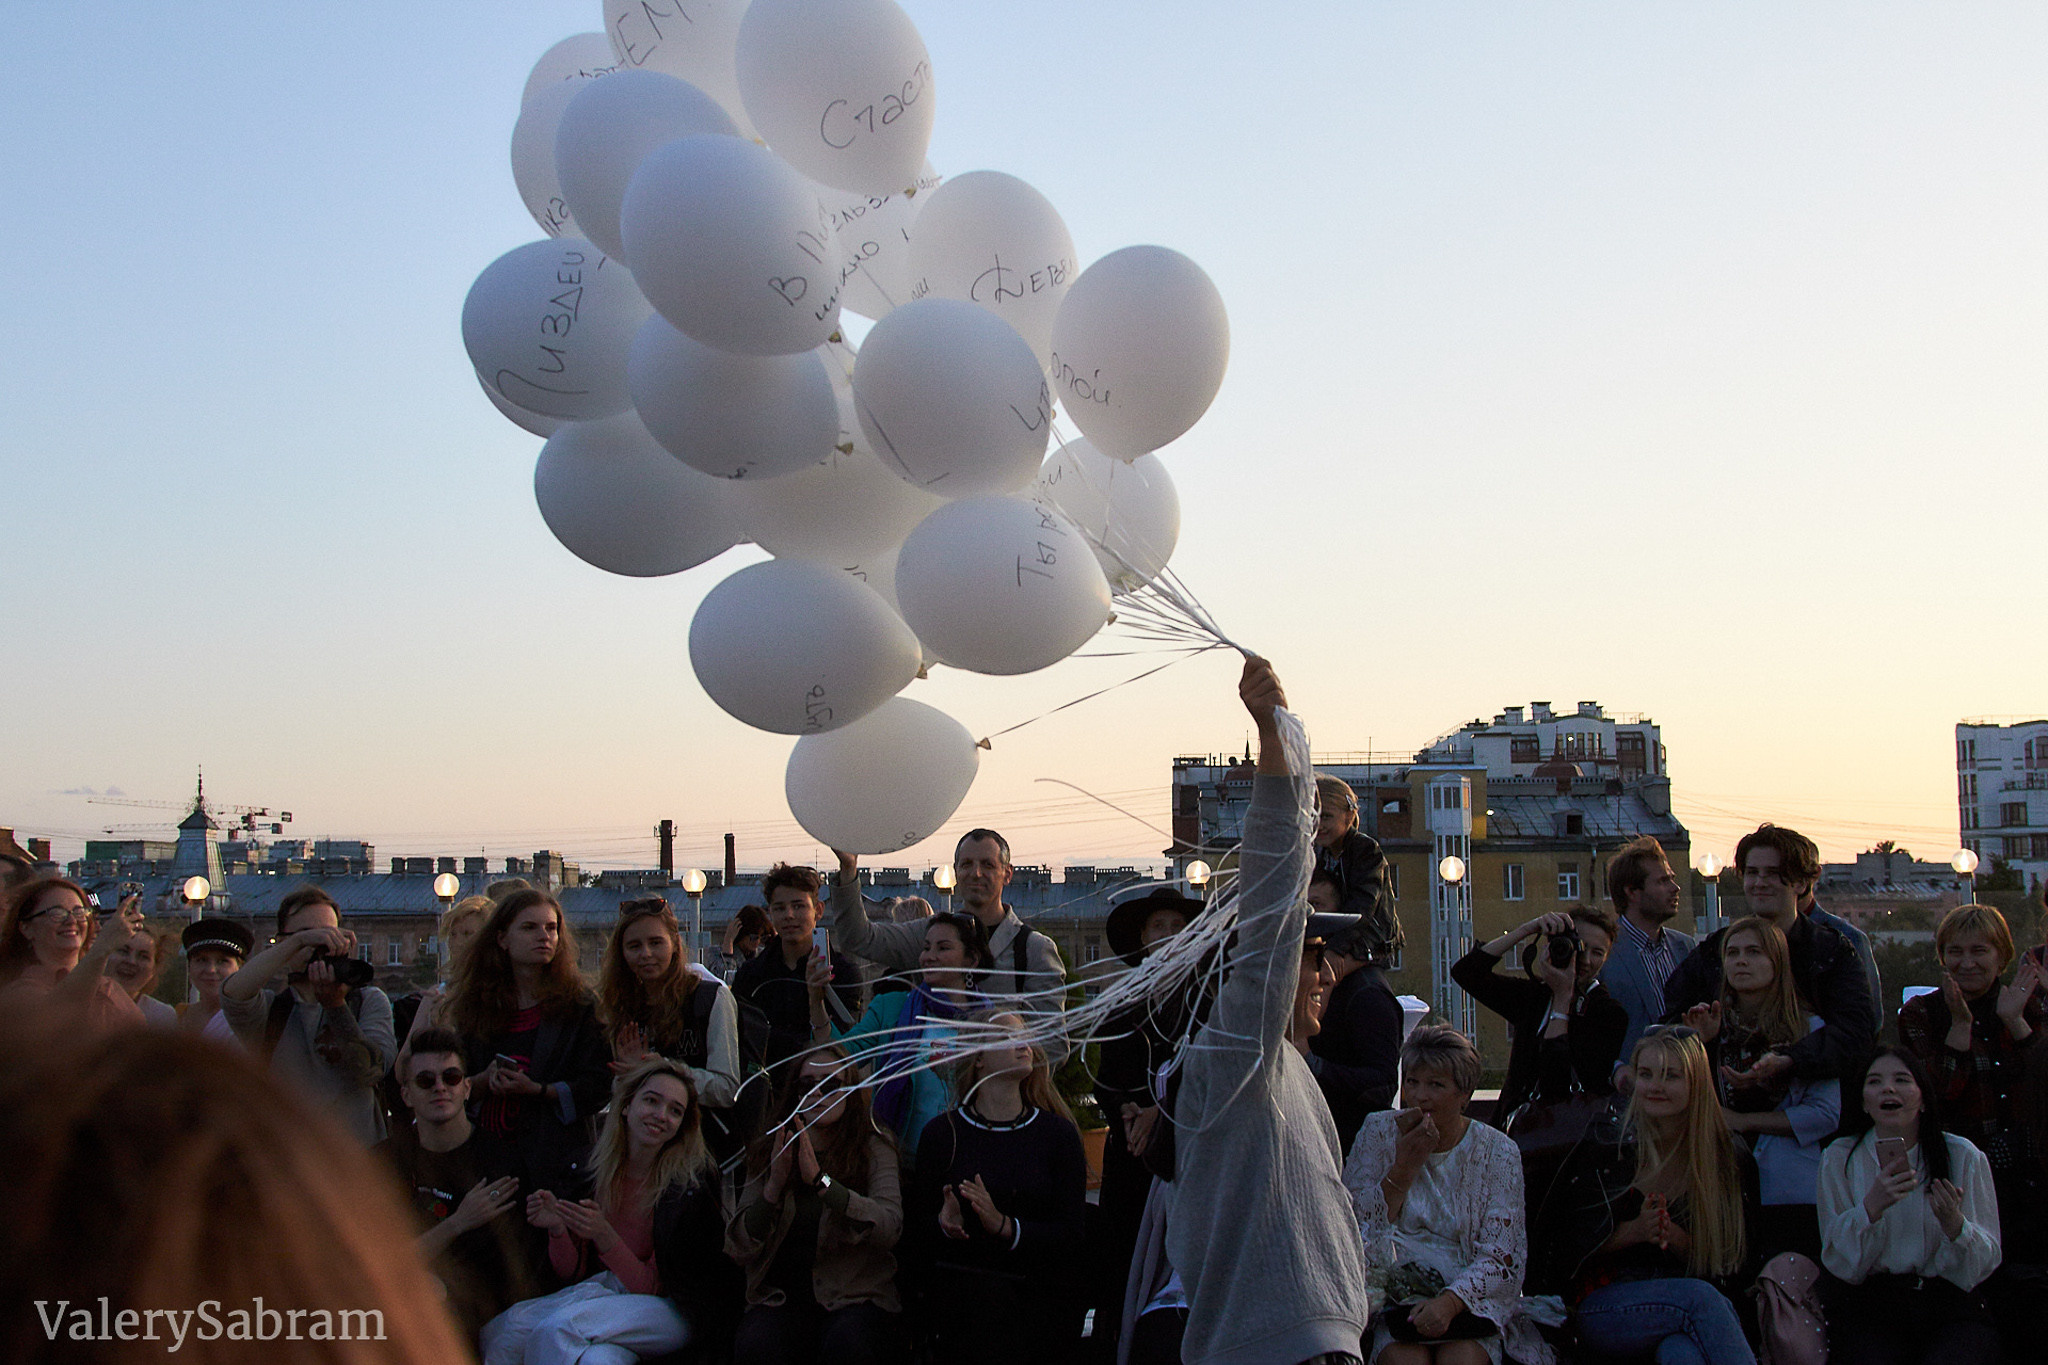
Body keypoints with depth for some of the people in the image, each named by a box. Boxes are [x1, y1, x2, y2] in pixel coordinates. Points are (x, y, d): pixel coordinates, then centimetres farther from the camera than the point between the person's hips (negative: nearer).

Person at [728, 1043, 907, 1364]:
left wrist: (819, 1179, -24)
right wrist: (774, 1186, -14)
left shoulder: (873, 1150, 4)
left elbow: (889, 1229, -16)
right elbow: (740, 1252, 1)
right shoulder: (768, 1153, 10)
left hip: (856, 1296, -1)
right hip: (781, 1297, 2)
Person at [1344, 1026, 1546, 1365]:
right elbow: (1355, 1228, -1)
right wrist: (1405, 1166, -11)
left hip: (1470, 1301, 0)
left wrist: (1449, 1302, -23)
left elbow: (1501, 1258, -5)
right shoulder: (1379, 1132, 5)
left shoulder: (1497, 1152, 1)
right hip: (1395, 1300, 1)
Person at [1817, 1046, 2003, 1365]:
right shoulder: (1840, 1158, 5)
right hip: (1868, 1308, 0)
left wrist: (1954, 1224, -19)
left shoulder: (1963, 1156, 4)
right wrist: (1872, 1206, -18)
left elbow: (1985, 1263, 3)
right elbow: (1841, 1265, -1)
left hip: (1950, 1306, 0)